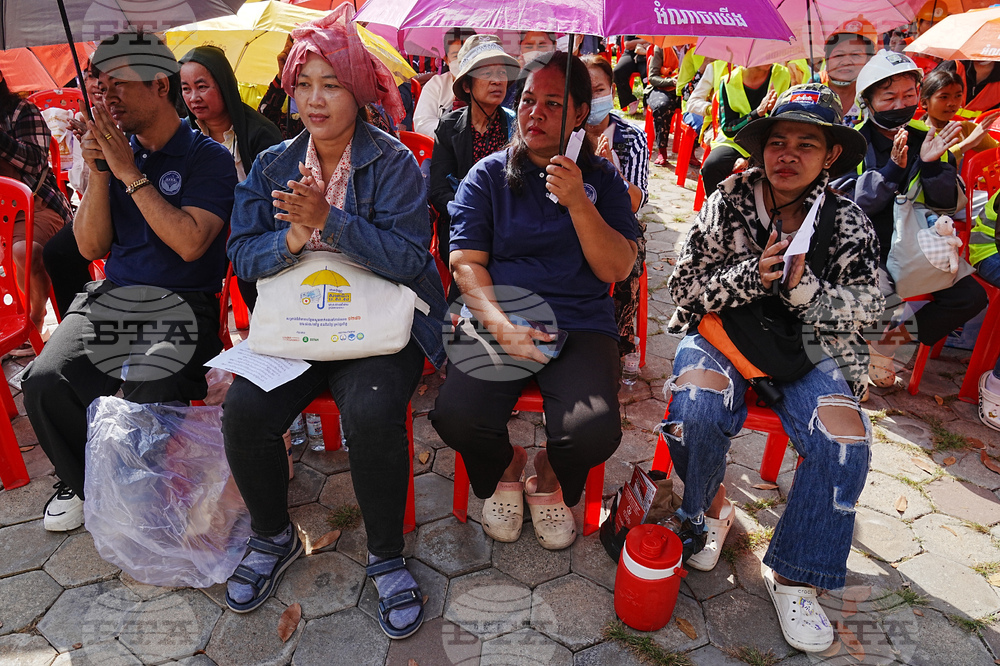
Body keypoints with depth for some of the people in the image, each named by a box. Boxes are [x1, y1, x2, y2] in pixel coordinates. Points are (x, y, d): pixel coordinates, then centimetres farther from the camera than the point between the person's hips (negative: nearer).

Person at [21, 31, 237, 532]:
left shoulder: (208, 157, -3)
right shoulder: (114, 151, 13)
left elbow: (190, 243, -17)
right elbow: (91, 247, 9)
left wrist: (129, 174, -13)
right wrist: (97, 173, -3)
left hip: (182, 304, -5)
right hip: (111, 297, 5)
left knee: (148, 399, -30)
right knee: (45, 380, -18)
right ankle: (81, 482, 13)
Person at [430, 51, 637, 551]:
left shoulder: (602, 180, 10)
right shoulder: (488, 175, 9)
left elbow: (617, 270, -1)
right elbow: (466, 263, 0)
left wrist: (578, 203, -14)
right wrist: (501, 326, -17)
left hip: (581, 325, 0)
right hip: (496, 317, 0)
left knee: (594, 432, -27)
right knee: (456, 416, -27)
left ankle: (550, 476, 14)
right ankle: (503, 469, 13)